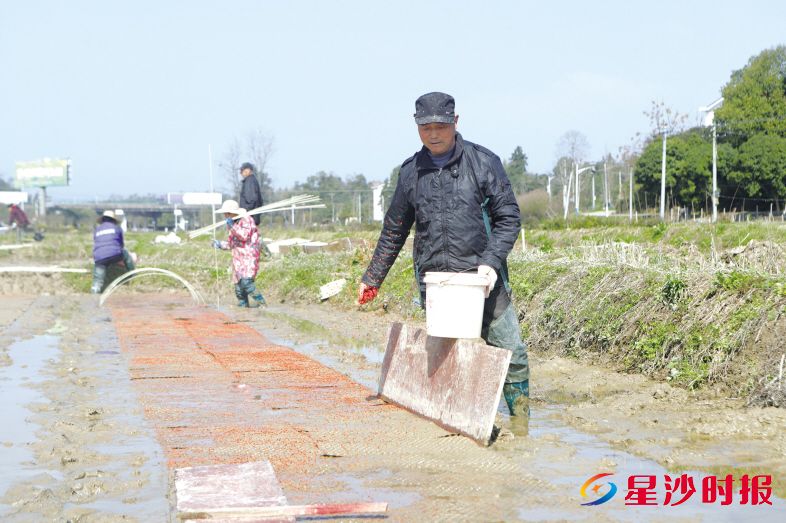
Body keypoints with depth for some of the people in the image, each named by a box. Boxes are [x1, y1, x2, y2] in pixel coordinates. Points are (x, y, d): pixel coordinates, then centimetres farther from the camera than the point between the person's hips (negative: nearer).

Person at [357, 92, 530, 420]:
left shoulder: (483, 162, 0)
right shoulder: (411, 171, 9)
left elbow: (509, 218, 0)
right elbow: (394, 230, 20)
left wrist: (491, 261, -14)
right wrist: (372, 278, 22)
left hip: (481, 279, -2)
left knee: (512, 354, -5)